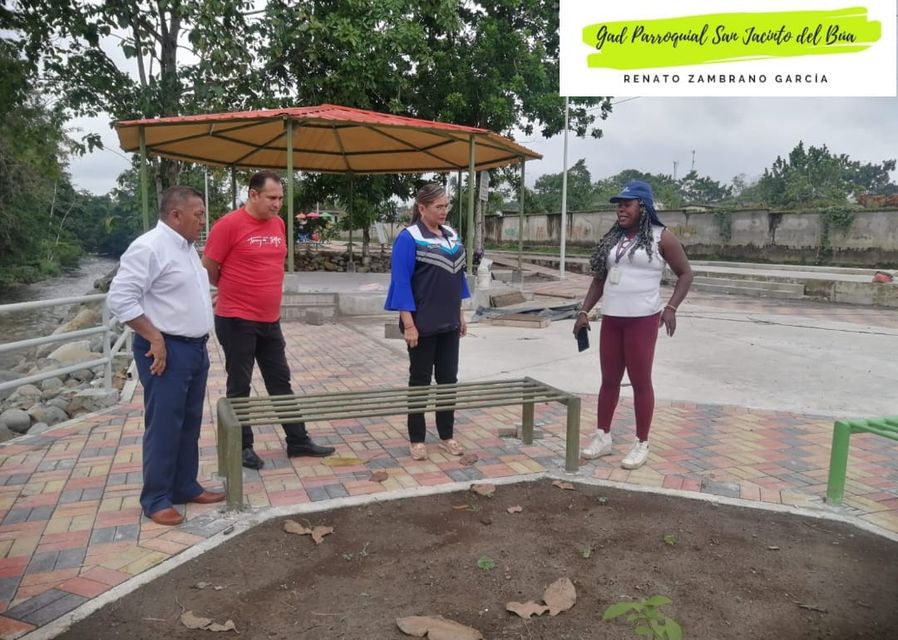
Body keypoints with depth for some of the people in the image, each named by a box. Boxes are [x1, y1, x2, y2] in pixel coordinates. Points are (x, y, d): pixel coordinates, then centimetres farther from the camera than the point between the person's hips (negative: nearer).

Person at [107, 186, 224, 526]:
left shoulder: (187, 247, 13)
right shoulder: (149, 247, -16)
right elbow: (120, 298, -21)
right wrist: (155, 338, -20)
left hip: (195, 347, 9)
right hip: (167, 350, -9)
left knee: (190, 424, 15)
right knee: (164, 427, -1)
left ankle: (186, 486, 27)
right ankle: (156, 499, 11)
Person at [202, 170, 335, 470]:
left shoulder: (278, 224, 7)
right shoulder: (229, 224, -14)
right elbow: (208, 269, -7)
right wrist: (234, 290, 7)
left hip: (270, 320, 7)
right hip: (236, 321, -6)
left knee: (280, 381, 13)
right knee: (239, 386, 6)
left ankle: (298, 441, 23)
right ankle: (242, 447, 20)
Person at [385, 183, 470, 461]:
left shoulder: (451, 235, 9)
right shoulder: (408, 238, -12)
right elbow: (401, 282, -15)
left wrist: (460, 314, 14)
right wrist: (408, 324, -18)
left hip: (449, 323, 6)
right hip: (423, 325, -6)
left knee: (448, 378, 12)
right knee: (420, 380, 5)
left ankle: (446, 435, 25)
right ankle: (416, 439, 17)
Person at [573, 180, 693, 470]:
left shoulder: (661, 237, -4)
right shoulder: (611, 239, 11)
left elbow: (685, 274, -2)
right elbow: (599, 278, 16)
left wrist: (671, 308, -14)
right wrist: (584, 311, 9)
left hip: (642, 319, -5)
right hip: (611, 318, 6)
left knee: (640, 381, 1)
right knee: (609, 379, 11)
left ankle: (641, 444, 13)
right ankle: (603, 436, 22)